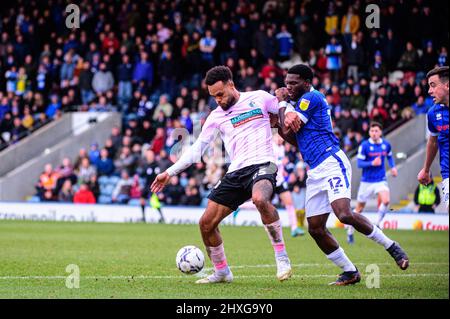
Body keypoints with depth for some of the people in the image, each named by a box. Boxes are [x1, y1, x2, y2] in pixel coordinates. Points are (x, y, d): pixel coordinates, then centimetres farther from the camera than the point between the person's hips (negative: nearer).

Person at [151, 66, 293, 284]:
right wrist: (170, 173, 10)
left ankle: (282, 258, -27)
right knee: (206, 224, 0)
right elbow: (197, 149, 16)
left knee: (260, 199, -39)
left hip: (262, 165, -5)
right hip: (235, 173, 5)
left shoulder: (258, 98, 5)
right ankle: (221, 272, 21)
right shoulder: (216, 116, 15)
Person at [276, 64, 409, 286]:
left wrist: (282, 103, 3)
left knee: (344, 214, -26)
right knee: (315, 228, 3)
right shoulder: (302, 102, 22)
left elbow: (289, 130, -10)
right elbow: (297, 141, 27)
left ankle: (391, 247, -9)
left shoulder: (311, 98, -7)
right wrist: (277, 127, 13)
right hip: (316, 172, 10)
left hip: (332, 163, -10)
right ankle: (350, 272, 11)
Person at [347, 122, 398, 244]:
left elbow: (389, 156, 22)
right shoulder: (364, 146, -11)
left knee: (386, 201, -25)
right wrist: (372, 163, -28)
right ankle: (350, 231, 27)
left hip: (381, 180, 2)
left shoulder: (386, 144, 1)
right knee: (359, 208, 7)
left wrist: (393, 167, 5)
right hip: (367, 181, -2)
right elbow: (359, 164, -13)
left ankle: (377, 224, -4)